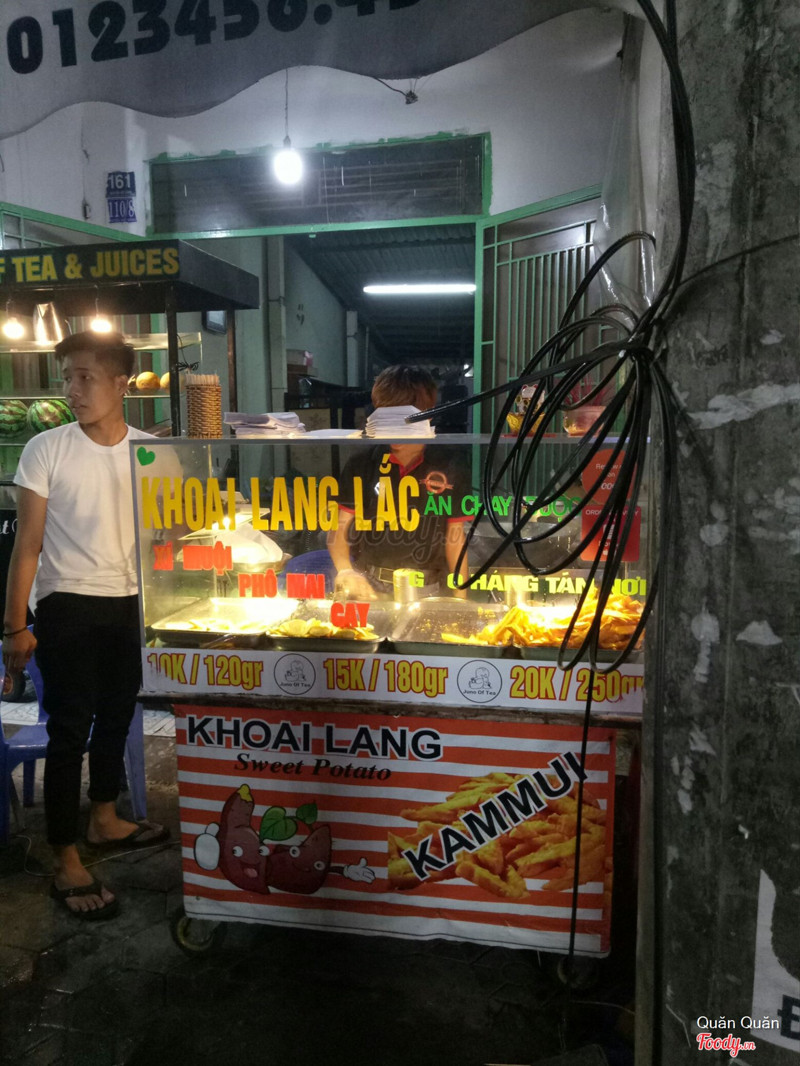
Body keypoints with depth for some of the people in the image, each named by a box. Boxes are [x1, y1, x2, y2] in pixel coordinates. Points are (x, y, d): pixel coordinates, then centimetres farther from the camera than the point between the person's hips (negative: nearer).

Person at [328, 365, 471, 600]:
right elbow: (338, 529, 2)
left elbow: (455, 538, 5)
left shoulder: (449, 467, 0)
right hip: (367, 586, 1)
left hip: (425, 590, 0)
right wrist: (345, 572, -17)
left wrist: (460, 598, 2)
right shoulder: (360, 465, 1)